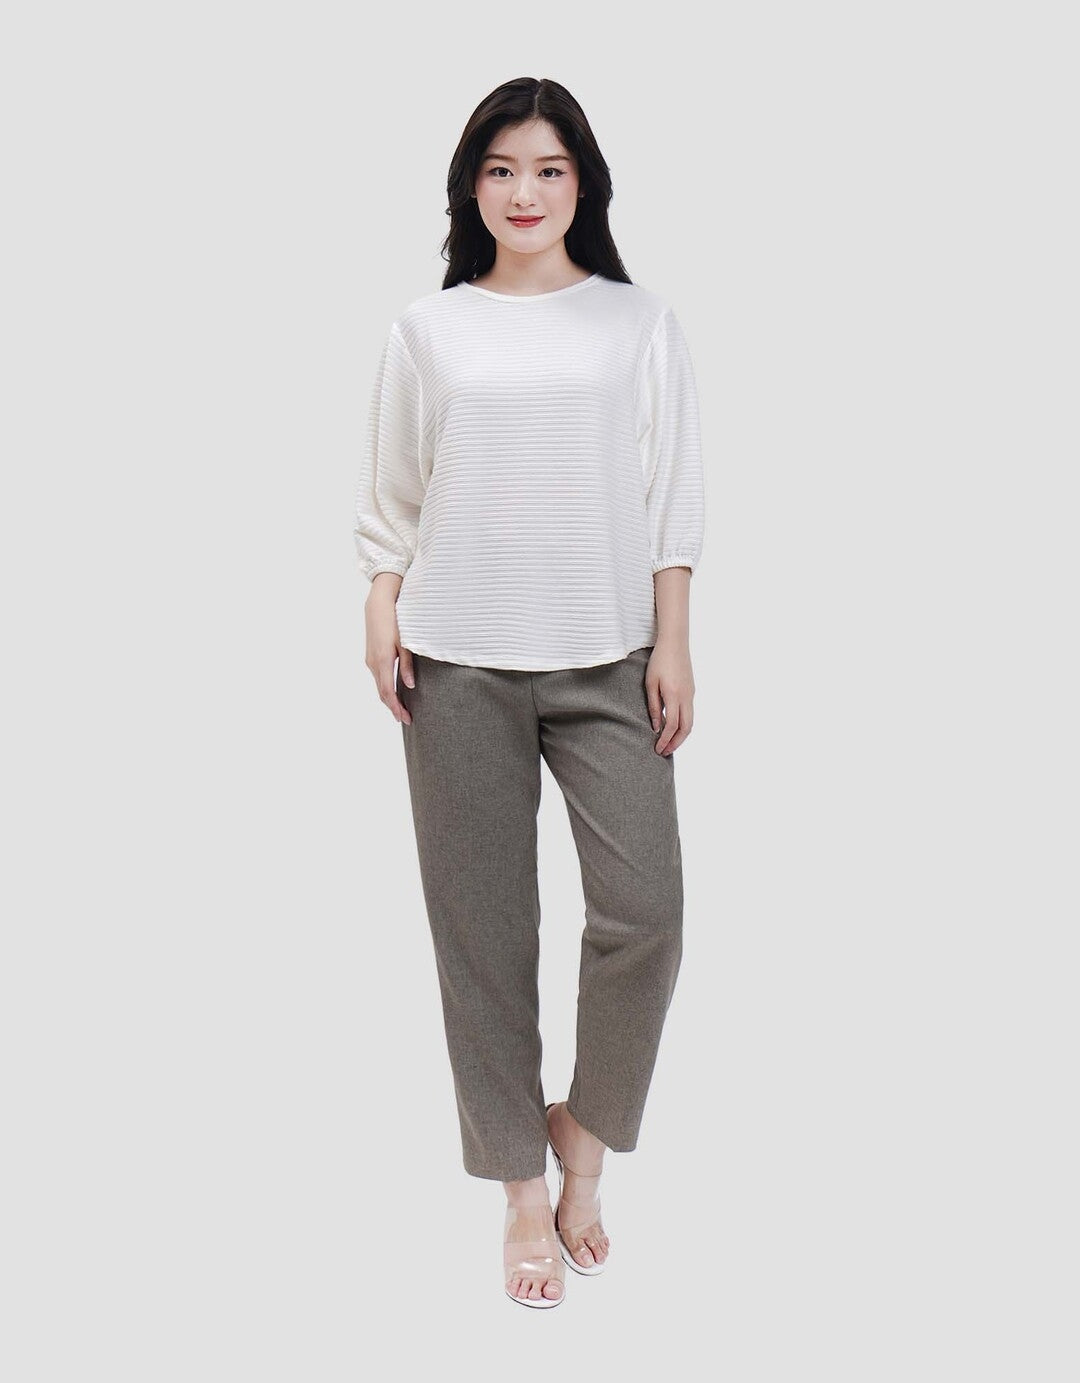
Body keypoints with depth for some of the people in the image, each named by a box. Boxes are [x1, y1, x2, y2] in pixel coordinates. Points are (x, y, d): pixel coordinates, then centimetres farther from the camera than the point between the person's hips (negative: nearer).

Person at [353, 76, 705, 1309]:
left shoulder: (640, 323, 8)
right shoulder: (427, 328, 9)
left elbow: (673, 491, 5)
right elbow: (391, 495, 10)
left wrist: (673, 644, -1)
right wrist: (382, 619, -1)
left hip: (606, 658, 0)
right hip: (460, 663, 0)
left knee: (644, 907, -8)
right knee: (483, 927, 2)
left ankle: (584, 1135, 19)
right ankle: (524, 1192, 18)